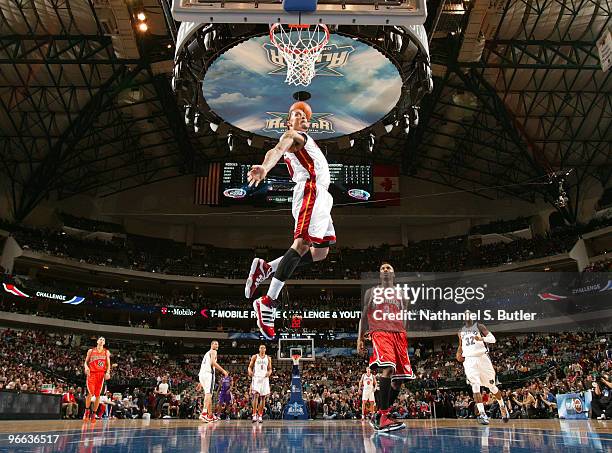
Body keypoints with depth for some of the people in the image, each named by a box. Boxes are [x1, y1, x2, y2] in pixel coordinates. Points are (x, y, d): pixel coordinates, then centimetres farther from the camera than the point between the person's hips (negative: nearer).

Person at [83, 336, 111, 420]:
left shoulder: (106, 352, 12)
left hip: (101, 374, 2)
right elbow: (86, 362, 12)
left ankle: (94, 413, 10)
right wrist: (86, 367, -10)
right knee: (90, 393, -14)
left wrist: (108, 372, -5)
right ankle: (87, 410, 7)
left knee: (97, 395, 1)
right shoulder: (91, 351, 9)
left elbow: (108, 364, 11)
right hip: (91, 373, -1)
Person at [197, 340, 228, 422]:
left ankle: (204, 413, 7)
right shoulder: (213, 352, 5)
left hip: (201, 374, 9)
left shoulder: (207, 353, 31)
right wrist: (223, 370, -13)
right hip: (208, 373, -9)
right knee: (209, 394, -10)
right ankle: (210, 416, -11)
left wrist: (200, 383, 33)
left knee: (207, 394, 16)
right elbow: (213, 362, -14)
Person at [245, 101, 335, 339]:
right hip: (310, 190, -10)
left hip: (320, 196, 10)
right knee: (302, 242, -23)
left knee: (320, 253, 8)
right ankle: (268, 302, -27)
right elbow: (276, 150, -22)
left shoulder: (304, 138, 31)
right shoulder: (291, 135, 2)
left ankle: (265, 268, 7)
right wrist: (264, 168, -41)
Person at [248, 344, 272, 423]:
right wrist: (250, 371, -16)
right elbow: (250, 366, 6)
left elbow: (270, 369, 13)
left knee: (263, 397, 4)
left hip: (265, 378, 3)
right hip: (256, 377, -3)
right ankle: (254, 415, -15)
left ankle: (260, 415, 11)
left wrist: (269, 372, -9)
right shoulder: (255, 357, 4)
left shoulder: (268, 358, 11)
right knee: (256, 395, -17)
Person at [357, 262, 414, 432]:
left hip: (399, 334, 5)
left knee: (399, 377, 0)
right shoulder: (372, 292, 17)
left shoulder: (401, 294, 24)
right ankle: (383, 417, -31)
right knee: (387, 368, -28)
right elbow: (364, 315, 14)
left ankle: (379, 415, 16)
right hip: (379, 332, -5)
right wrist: (360, 338, 4)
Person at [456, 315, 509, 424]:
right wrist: (459, 354, 7)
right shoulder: (461, 332, 15)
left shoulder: (479, 327, 3)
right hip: (469, 360, 2)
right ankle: (482, 414, -14)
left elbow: (493, 339, -5)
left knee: (492, 386, 7)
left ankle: (502, 407, 30)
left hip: (482, 358, -2)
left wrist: (482, 339, -24)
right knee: (475, 387, -12)